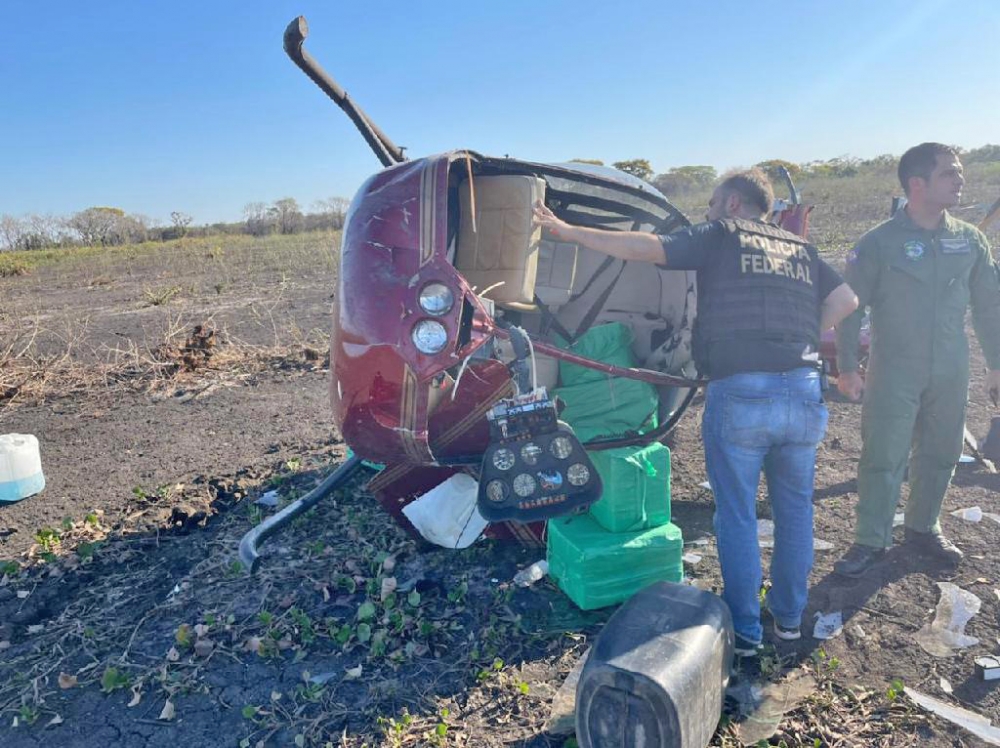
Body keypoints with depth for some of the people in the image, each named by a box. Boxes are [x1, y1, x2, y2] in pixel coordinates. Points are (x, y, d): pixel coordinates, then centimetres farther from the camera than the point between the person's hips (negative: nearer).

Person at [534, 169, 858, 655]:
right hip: (803, 394, 5)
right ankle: (789, 616, 34)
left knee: (737, 515, 9)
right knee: (794, 508, 20)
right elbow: (846, 301, 18)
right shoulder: (800, 248, 20)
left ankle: (744, 630, 19)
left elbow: (646, 248, -6)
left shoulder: (720, 236, 4)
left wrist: (569, 231, -1)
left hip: (739, 395, -5)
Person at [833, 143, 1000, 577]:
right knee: (882, 458, -2)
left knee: (940, 455, 13)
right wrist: (847, 367, -9)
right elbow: (850, 306, -6)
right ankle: (870, 541, 11)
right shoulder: (879, 243, -8)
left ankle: (922, 529, 32)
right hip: (893, 373, -4)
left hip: (951, 374, 5)